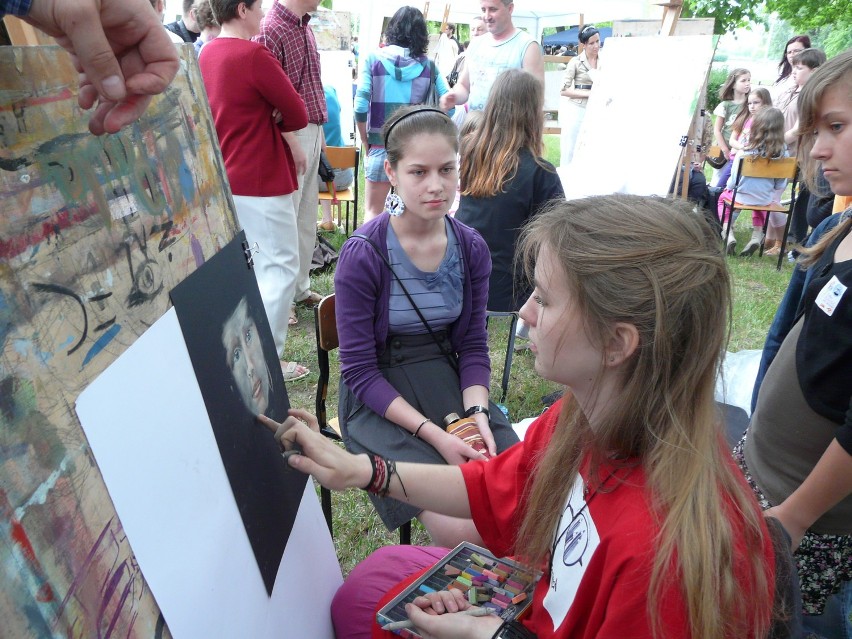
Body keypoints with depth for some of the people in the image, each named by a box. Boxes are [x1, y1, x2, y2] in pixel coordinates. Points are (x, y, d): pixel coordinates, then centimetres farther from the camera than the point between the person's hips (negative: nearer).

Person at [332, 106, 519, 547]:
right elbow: (359, 370, -12)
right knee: (462, 531, -20)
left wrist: (477, 413, -12)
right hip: (381, 401, -4)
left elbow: (473, 345, 6)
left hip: (450, 382, 4)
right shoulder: (363, 254, -14)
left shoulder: (471, 247, 0)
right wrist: (433, 434, -20)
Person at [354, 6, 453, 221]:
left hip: (380, 147, -1)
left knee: (373, 212, 8)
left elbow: (360, 107, -8)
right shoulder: (428, 64, 2)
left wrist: (366, 142, 4)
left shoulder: (374, 58, -2)